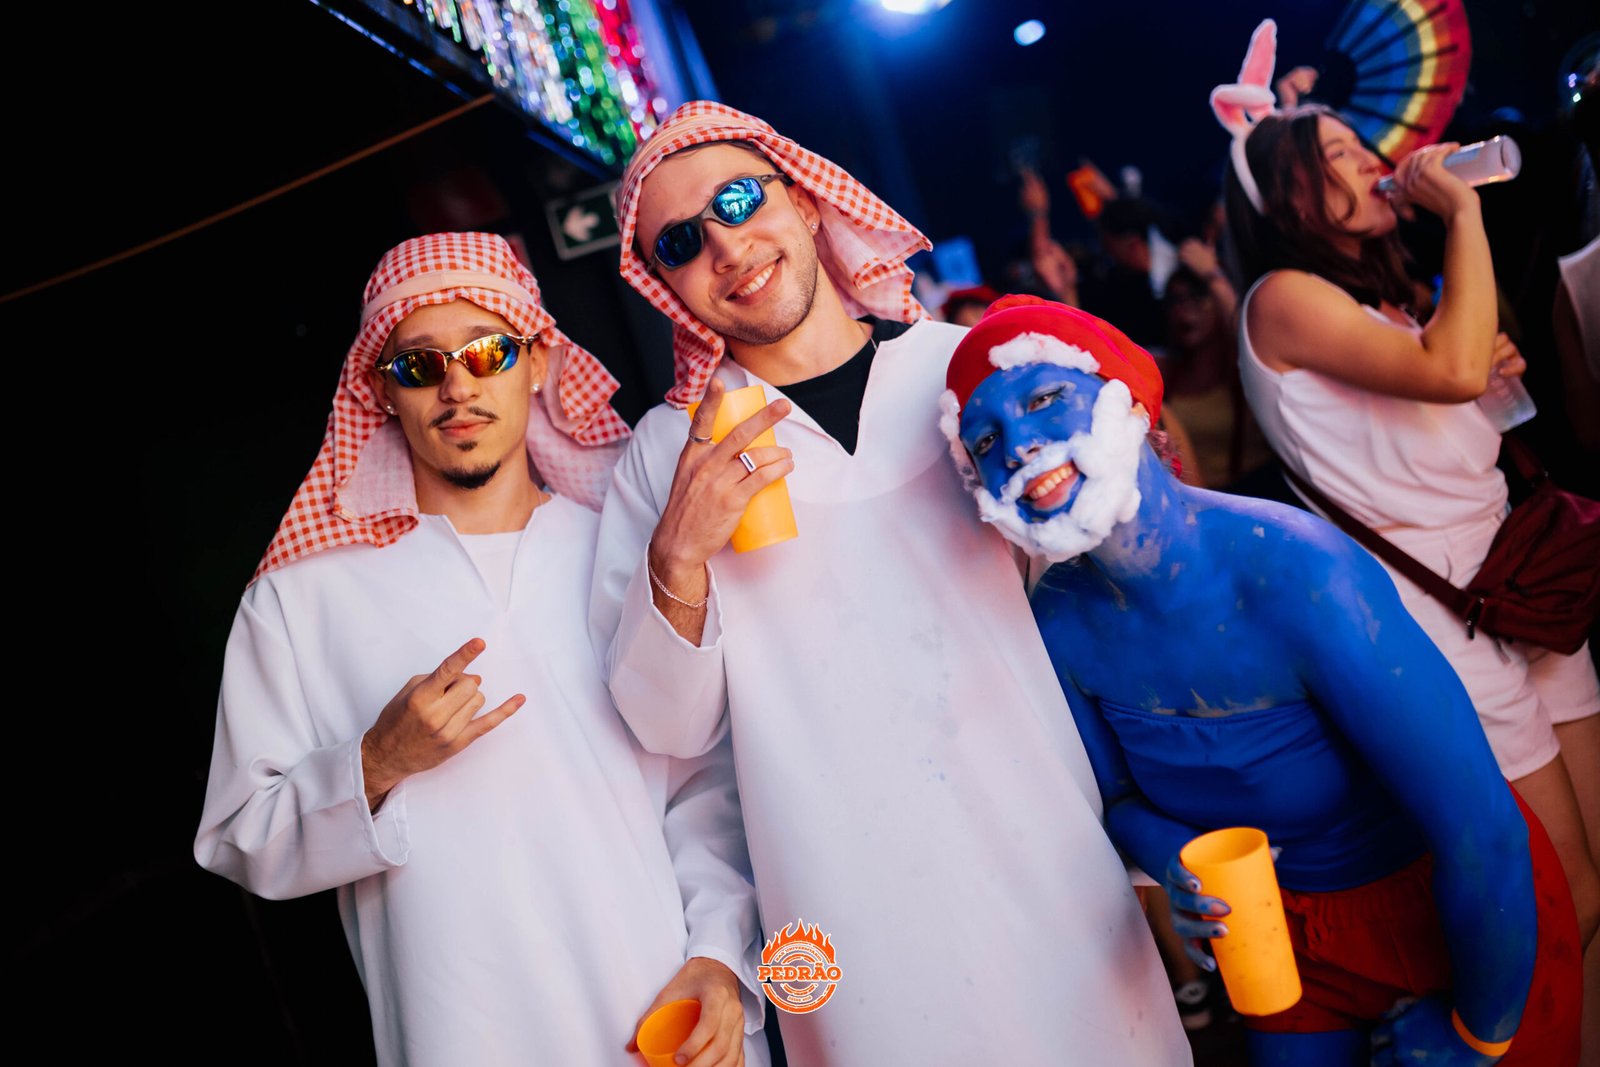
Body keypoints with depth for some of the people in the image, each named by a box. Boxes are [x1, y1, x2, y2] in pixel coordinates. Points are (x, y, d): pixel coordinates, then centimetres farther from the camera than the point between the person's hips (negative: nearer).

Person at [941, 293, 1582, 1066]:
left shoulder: (1295, 575, -34)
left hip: (1471, 920, -4)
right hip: (1287, 927, 4)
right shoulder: (1060, 621, -17)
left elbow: (1483, 835, -28)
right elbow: (1120, 799, 0)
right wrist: (1178, 870, -22)